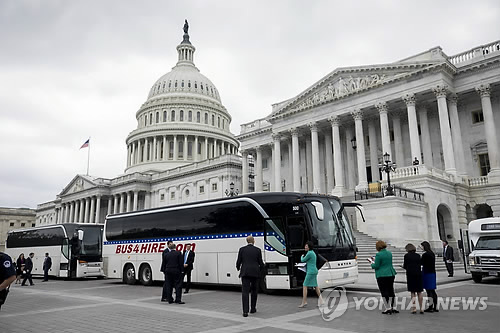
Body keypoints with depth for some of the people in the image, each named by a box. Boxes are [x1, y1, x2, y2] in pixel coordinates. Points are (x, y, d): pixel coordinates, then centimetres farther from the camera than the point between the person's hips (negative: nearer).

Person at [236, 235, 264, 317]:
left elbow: (239, 261, 1)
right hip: (255, 273, 1)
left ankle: (245, 311, -12)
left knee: (245, 291, -2)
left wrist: (238, 268, 23)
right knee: (254, 291, 18)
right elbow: (260, 263, 2)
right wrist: (261, 268, 24)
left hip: (245, 273, -1)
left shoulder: (242, 249, 1)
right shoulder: (258, 250, 1)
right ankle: (253, 309, 26)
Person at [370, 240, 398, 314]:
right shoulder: (389, 253, 9)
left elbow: (376, 266, -14)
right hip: (391, 274, 7)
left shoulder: (378, 255, -15)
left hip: (382, 276, -7)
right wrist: (375, 261, 22)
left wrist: (372, 264, 7)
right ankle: (392, 307, 21)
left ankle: (388, 308, 3)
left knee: (384, 292, 1)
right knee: (391, 291, 14)